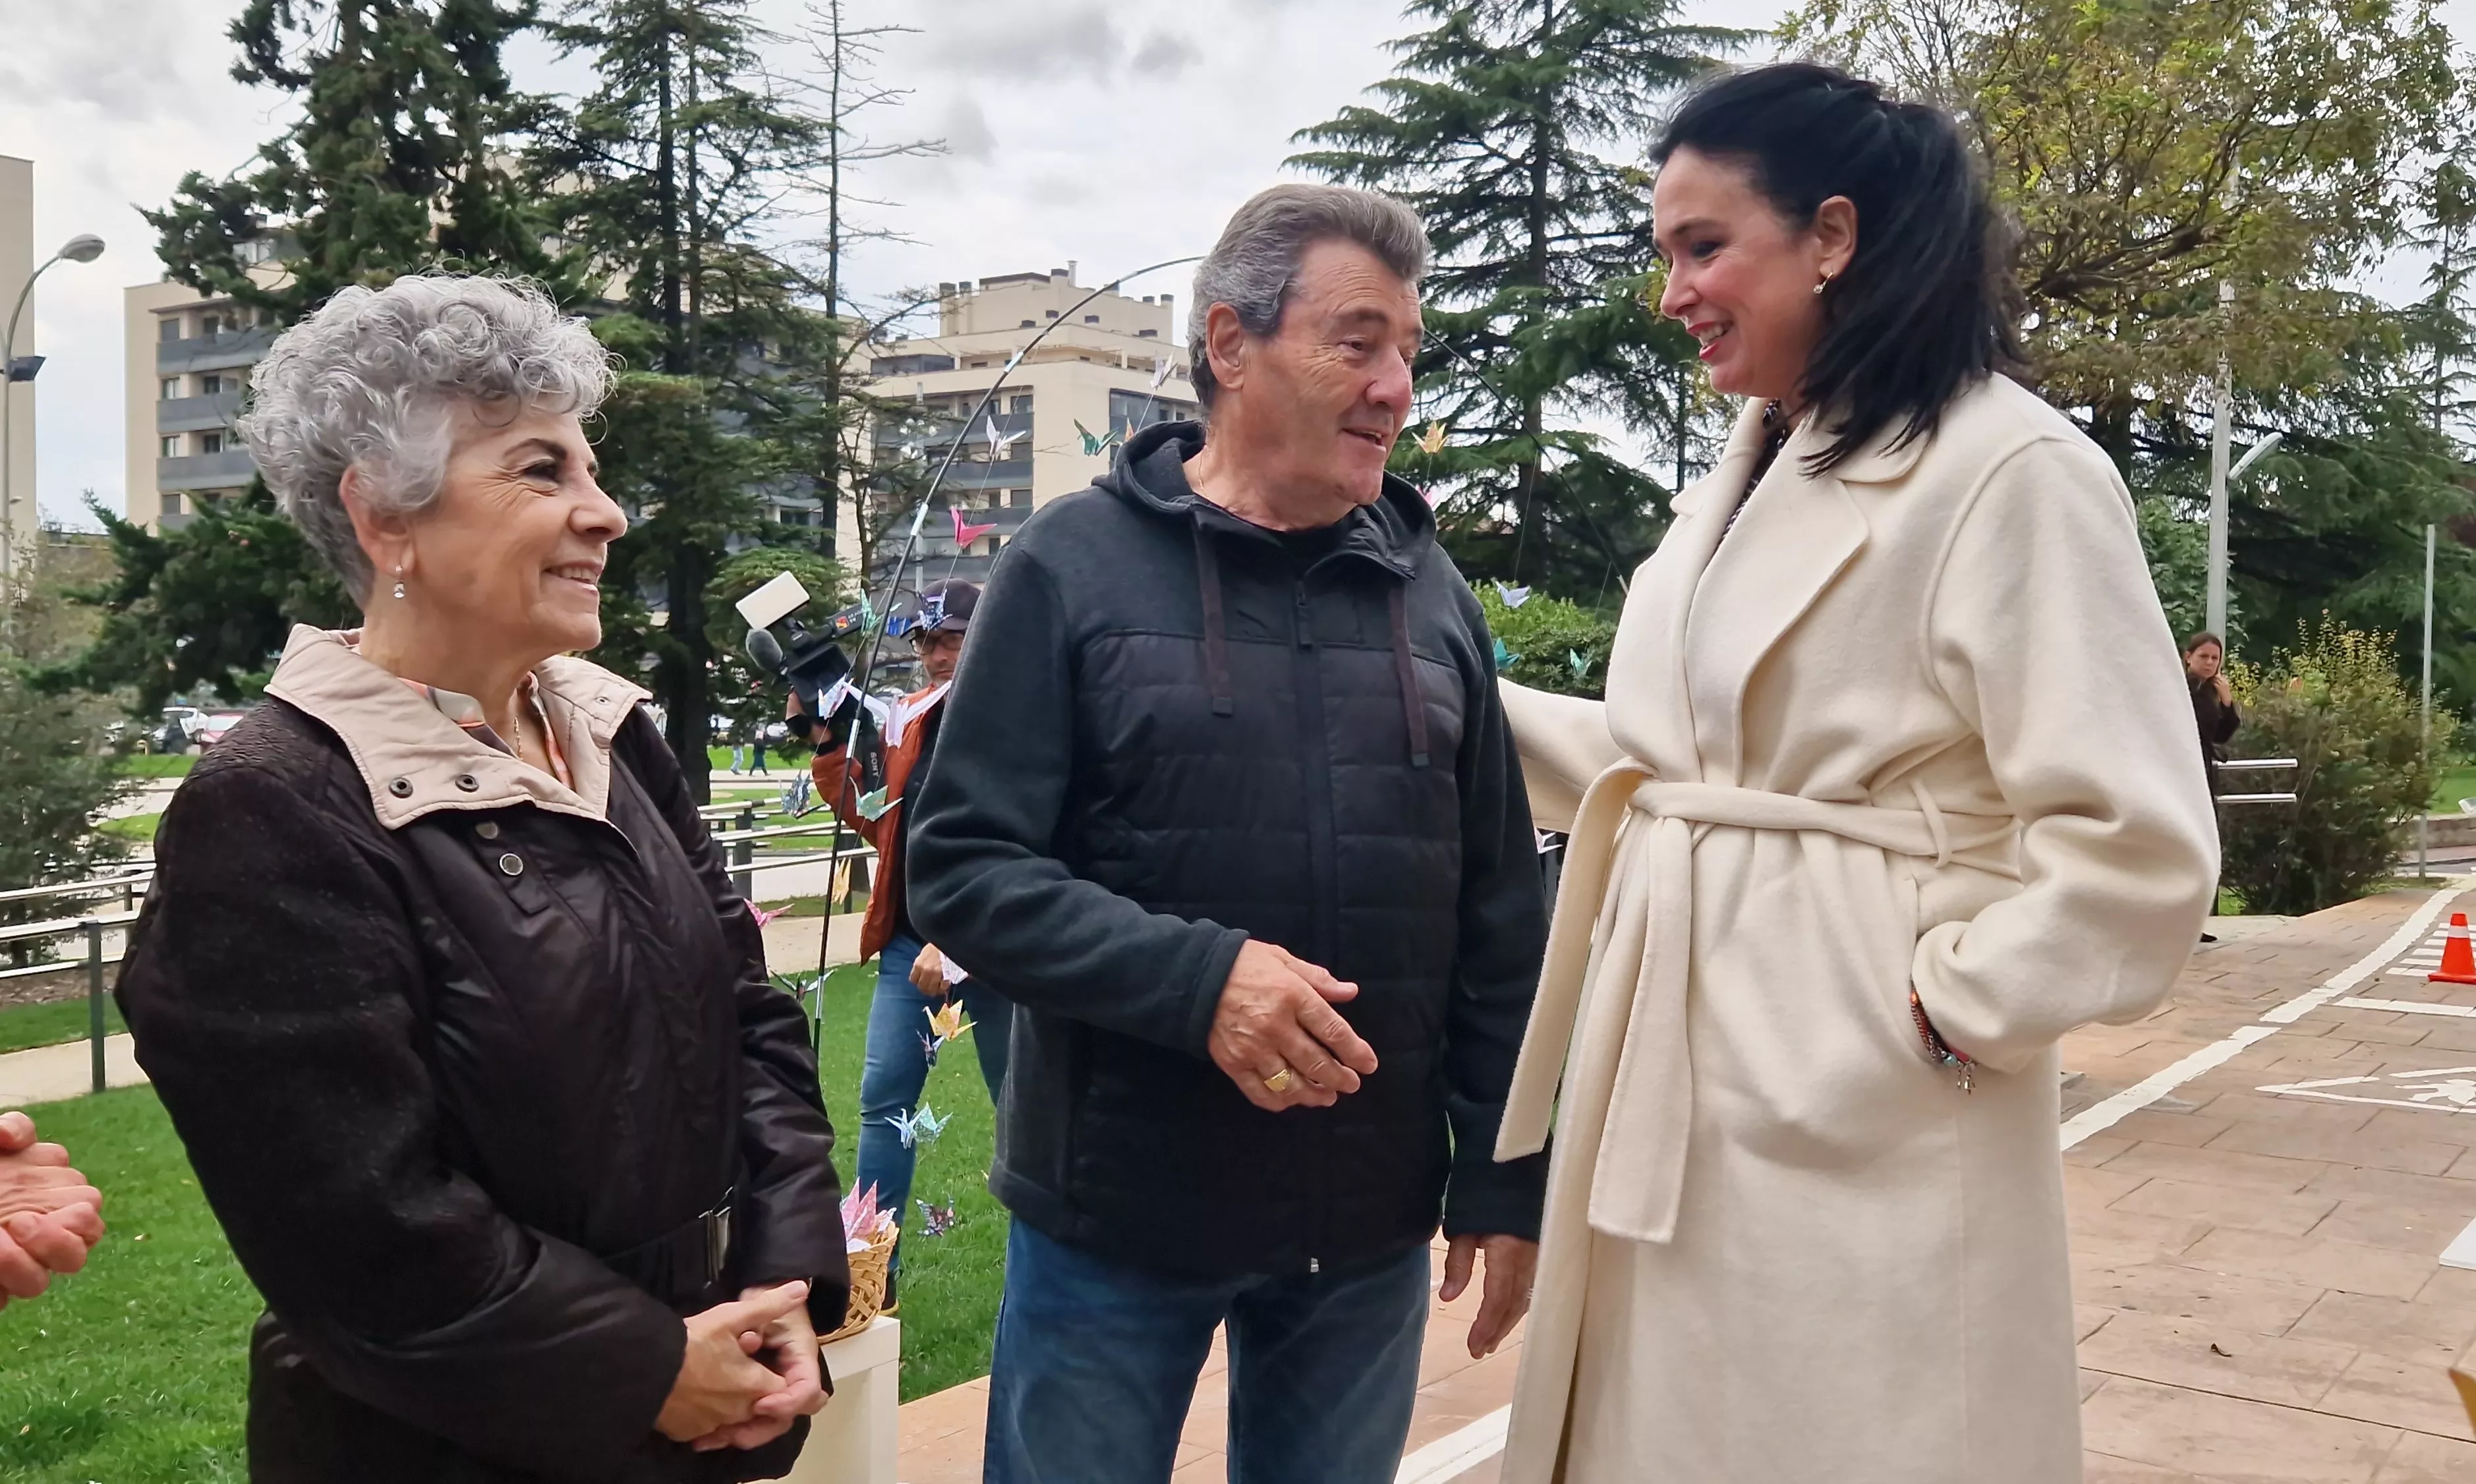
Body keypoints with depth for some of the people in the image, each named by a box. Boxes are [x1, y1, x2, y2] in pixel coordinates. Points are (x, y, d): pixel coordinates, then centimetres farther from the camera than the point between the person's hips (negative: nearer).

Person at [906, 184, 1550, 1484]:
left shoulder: (1432, 593, 6)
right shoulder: (1077, 564, -5)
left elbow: (1498, 919, 9)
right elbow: (963, 869, -9)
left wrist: (1504, 1183, 8)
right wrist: (1197, 976, -23)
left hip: (1371, 1228, 3)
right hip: (1114, 1216, -3)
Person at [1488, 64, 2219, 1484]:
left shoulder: (2011, 471, -14)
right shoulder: (1745, 477, 13)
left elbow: (2139, 851, -18)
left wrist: (1943, 1012, -14)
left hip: (1860, 1115, -8)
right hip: (1678, 1081, 8)